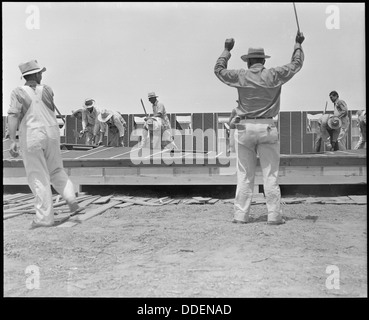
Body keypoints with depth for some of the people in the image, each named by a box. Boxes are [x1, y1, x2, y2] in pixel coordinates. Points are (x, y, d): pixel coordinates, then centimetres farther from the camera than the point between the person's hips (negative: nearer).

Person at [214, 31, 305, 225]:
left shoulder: (240, 77, 0)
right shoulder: (274, 75, 0)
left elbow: (218, 69, 16)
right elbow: (296, 64, 14)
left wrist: (227, 50, 26)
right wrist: (298, 44, 28)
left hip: (245, 128, 1)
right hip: (267, 128, 0)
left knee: (244, 175, 6)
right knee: (270, 174, 3)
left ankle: (241, 215, 9)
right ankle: (274, 215, 5)